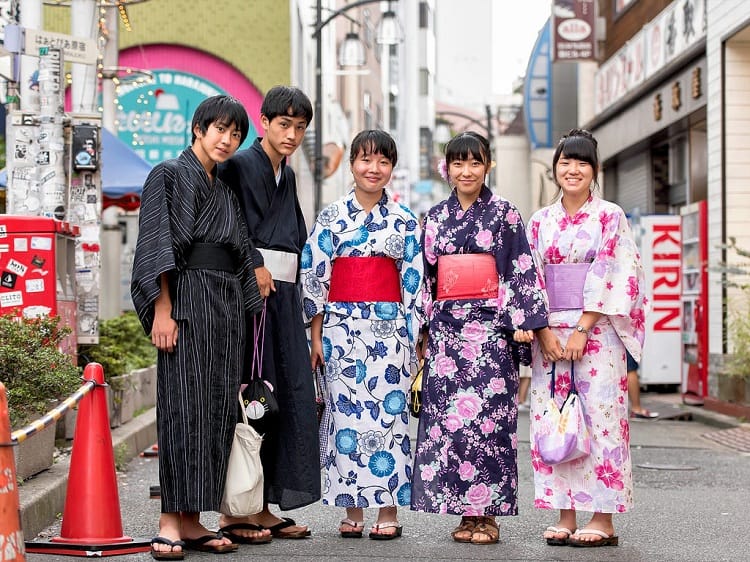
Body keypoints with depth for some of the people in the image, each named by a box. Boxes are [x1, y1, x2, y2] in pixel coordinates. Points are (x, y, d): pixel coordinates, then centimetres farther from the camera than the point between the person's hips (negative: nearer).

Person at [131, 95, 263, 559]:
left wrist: (245, 313, 12)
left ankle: (192, 521, 6)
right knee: (183, 407, -11)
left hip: (228, 303, 7)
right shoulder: (169, 175, 1)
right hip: (187, 298, -7)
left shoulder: (226, 191, 21)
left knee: (217, 410, 3)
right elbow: (156, 245, -8)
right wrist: (162, 309, -17)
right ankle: (170, 522, -11)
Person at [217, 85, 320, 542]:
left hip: (283, 294, 8)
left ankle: (263, 507, 11)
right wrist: (254, 266, -17)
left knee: (289, 397, 5)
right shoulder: (240, 166, -5)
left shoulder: (288, 176, 19)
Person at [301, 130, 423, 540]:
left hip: (389, 328, 0)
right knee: (346, 414, 0)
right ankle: (352, 510, 8)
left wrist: (414, 339, 1)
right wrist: (316, 336, -1)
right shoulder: (331, 217, 5)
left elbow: (414, 282, 5)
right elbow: (314, 275, 4)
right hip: (342, 326, 0)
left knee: (389, 413, -2)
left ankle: (388, 512, 6)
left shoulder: (404, 221, 6)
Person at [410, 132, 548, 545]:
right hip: (446, 326, 4)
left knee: (487, 414, -7)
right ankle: (466, 512, 7)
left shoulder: (504, 213, 3)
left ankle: (487, 514, 0)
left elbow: (521, 270, -1)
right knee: (447, 416, -1)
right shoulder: (436, 217, 13)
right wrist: (422, 329, 11)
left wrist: (522, 322, -8)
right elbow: (426, 274, 15)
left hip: (489, 326, -3)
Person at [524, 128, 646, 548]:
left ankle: (603, 520, -1)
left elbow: (612, 277, -7)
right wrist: (545, 332, -5)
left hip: (596, 333, -4)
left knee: (598, 418, -5)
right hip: (550, 334, 4)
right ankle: (565, 516, 8)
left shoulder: (610, 217, 0)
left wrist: (582, 331, -14)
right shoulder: (541, 221, 12)